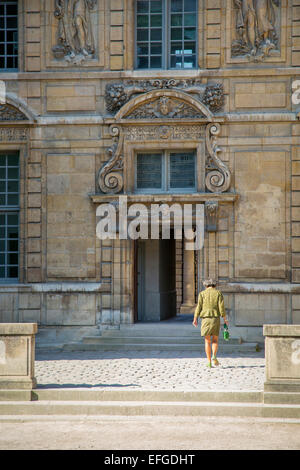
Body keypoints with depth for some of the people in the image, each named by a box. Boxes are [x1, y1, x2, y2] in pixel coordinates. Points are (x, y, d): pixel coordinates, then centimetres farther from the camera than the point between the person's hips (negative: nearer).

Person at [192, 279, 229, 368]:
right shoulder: (218, 293, 4)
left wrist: (195, 319, 6)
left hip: (205, 318, 0)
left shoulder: (202, 294, 4)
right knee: (215, 340, 13)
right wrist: (225, 319, 4)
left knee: (207, 341, 7)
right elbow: (221, 307, -3)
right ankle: (214, 356, -11)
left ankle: (209, 361, 1)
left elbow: (199, 307, -2)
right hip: (215, 319, 0)